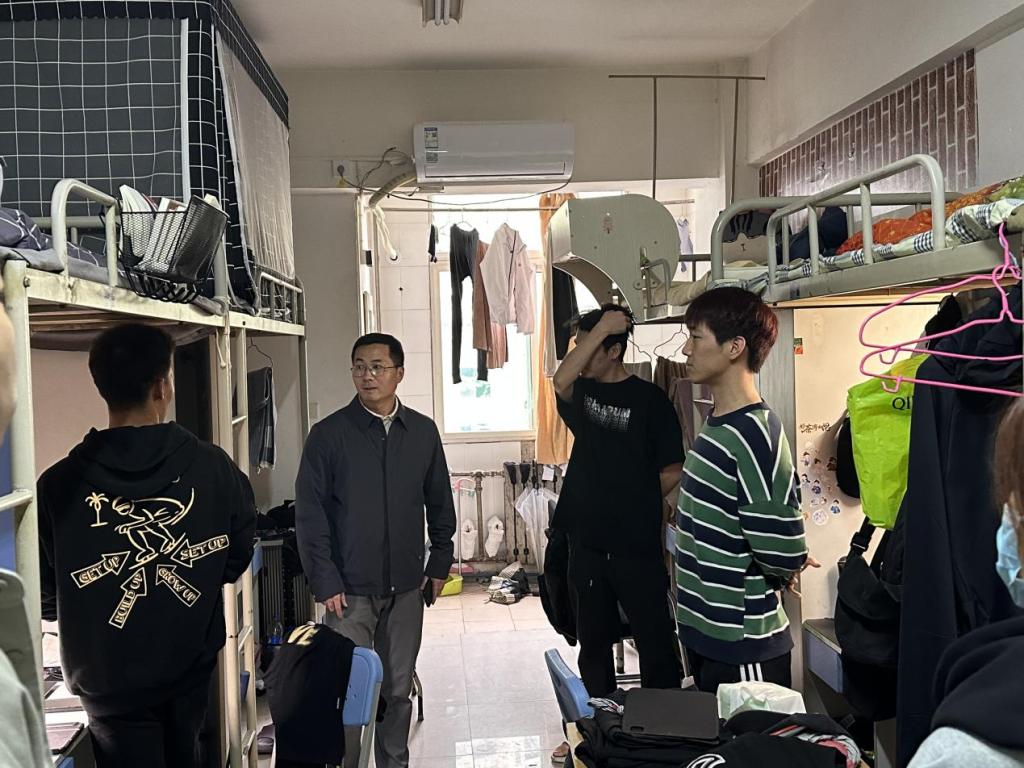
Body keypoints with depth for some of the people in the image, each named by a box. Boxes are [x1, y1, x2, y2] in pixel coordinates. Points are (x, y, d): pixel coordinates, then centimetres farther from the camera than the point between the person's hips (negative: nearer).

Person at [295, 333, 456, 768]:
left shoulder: (423, 432, 3)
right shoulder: (329, 434, -6)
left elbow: (440, 504, 11)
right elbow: (309, 513, -6)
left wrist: (440, 564, 8)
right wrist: (325, 582, -10)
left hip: (406, 586, 3)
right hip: (350, 589, -3)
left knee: (398, 689, 14)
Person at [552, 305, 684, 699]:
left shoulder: (649, 399, -8)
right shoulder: (581, 392, 5)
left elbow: (672, 472, -5)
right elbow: (560, 380, -20)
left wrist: (636, 505, 0)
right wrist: (602, 325, -23)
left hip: (637, 546, -5)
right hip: (588, 542, 5)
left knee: (655, 643, 3)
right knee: (594, 641, 17)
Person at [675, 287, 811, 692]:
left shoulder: (755, 435, -23)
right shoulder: (716, 426, 7)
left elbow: (784, 556, -26)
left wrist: (746, 585, -8)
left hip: (743, 648, -9)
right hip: (703, 632, 9)